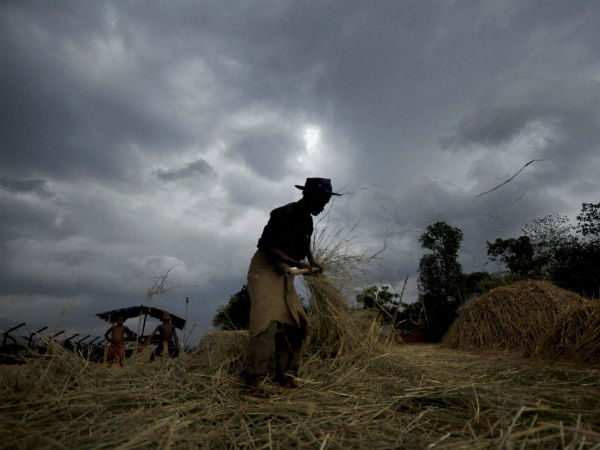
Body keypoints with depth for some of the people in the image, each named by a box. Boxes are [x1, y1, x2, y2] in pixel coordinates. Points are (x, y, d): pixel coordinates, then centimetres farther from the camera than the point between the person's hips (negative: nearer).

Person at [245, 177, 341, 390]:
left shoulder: (307, 219, 7)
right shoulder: (284, 214, -20)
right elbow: (268, 247, -22)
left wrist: (312, 262, 8)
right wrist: (296, 263, -26)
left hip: (283, 272, 8)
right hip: (264, 268, -8)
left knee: (293, 319, 2)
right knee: (267, 316, -20)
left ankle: (283, 374, 9)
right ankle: (254, 374, -15)